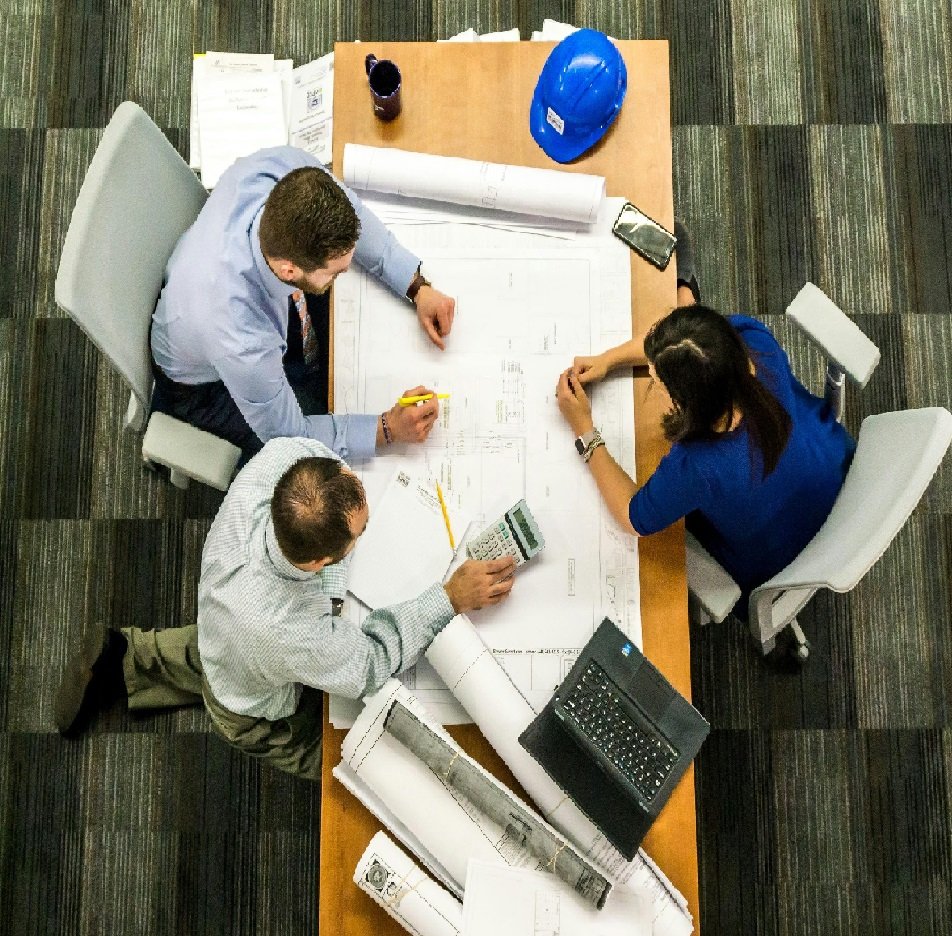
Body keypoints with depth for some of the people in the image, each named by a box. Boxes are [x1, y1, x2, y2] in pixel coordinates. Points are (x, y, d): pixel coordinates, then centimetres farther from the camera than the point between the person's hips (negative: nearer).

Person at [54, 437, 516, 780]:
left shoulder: (269, 469, -39)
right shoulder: (288, 632, -50)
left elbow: (296, 443, -14)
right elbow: (371, 663, -29)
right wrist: (451, 597, -29)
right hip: (263, 716, -5)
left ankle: (122, 659, 37)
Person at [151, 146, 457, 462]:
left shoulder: (286, 165, -36)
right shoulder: (241, 344, -47)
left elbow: (347, 212, -12)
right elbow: (287, 433, -27)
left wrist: (417, 286, -19)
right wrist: (388, 429, -28)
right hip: (209, 386, -5)